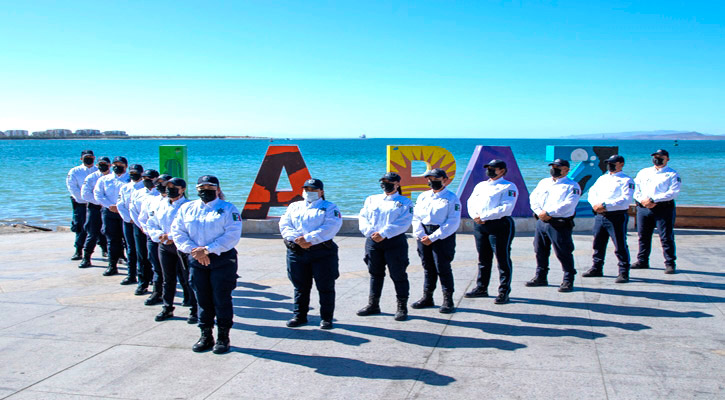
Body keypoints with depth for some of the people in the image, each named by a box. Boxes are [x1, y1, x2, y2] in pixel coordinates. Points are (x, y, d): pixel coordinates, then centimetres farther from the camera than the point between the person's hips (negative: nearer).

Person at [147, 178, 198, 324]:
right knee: (168, 279, 14)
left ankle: (194, 310, 5)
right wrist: (160, 234, -7)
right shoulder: (161, 204, 9)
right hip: (164, 246, 6)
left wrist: (172, 238, -21)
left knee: (187, 279, -4)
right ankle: (167, 308, 27)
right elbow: (151, 224, 12)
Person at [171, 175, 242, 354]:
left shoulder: (228, 209, -1)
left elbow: (232, 235, -12)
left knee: (222, 299, -1)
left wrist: (207, 250, -17)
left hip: (222, 260, -4)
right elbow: (177, 232, 5)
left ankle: (223, 337, 11)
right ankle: (205, 336, 21)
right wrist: (194, 250, -10)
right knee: (203, 300, 9)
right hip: (197, 261, 4)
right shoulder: (187, 208, 13)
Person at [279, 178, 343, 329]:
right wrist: (297, 239, -13)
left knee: (325, 287, 0)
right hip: (296, 252, 3)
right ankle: (299, 315, 21)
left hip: (322, 252, -3)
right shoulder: (294, 206, 18)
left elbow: (330, 227, -10)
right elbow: (284, 225, 5)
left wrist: (308, 238, -19)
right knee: (300, 286, 10)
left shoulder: (329, 207, 7)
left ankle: (326, 318, 10)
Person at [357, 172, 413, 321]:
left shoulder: (404, 202, 3)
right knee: (375, 273, 12)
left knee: (398, 274, -2)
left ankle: (402, 307, 8)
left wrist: (384, 234, -19)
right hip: (373, 241, 4)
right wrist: (370, 232, -11)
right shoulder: (372, 199, 16)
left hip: (395, 242, -4)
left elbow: (403, 223, -10)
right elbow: (363, 218, 8)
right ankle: (373, 305, 23)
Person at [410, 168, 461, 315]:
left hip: (443, 236, -5)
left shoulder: (451, 198, -2)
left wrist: (433, 237, -14)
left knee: (443, 268, -5)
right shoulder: (423, 196, 15)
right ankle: (427, 298, 21)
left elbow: (453, 222, -10)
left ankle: (448, 301, 4)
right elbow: (415, 217, 10)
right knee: (428, 268, 11)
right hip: (424, 236, 5)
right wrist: (420, 235, -6)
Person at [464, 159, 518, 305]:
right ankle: (481, 288, 23)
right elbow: (471, 202, 13)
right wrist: (475, 216, -7)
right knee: (483, 259, 14)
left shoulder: (509, 187, -3)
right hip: (480, 226, 7)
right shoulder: (480, 185, 19)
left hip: (500, 225, -6)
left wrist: (484, 216, -17)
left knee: (503, 259, -3)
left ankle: (504, 291, 4)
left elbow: (505, 208, -14)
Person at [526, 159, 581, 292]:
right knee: (540, 251, 13)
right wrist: (539, 212, -9)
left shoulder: (572, 186, -3)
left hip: (560, 224, -6)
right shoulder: (544, 182, 17)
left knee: (563, 253, -5)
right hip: (541, 221, 6)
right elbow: (533, 197, 9)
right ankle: (541, 277, 27)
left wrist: (548, 213, -19)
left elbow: (568, 205, -15)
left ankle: (568, 281, 6)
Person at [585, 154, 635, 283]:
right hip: (600, 215, 6)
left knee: (620, 245, -4)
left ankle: (624, 272, 4)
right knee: (598, 243, 13)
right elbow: (592, 192, 13)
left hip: (617, 216, -6)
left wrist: (605, 205, -20)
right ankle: (596, 268, 26)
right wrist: (595, 204, -9)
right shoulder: (602, 178, 19)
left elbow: (626, 199, -14)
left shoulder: (626, 180, -2)